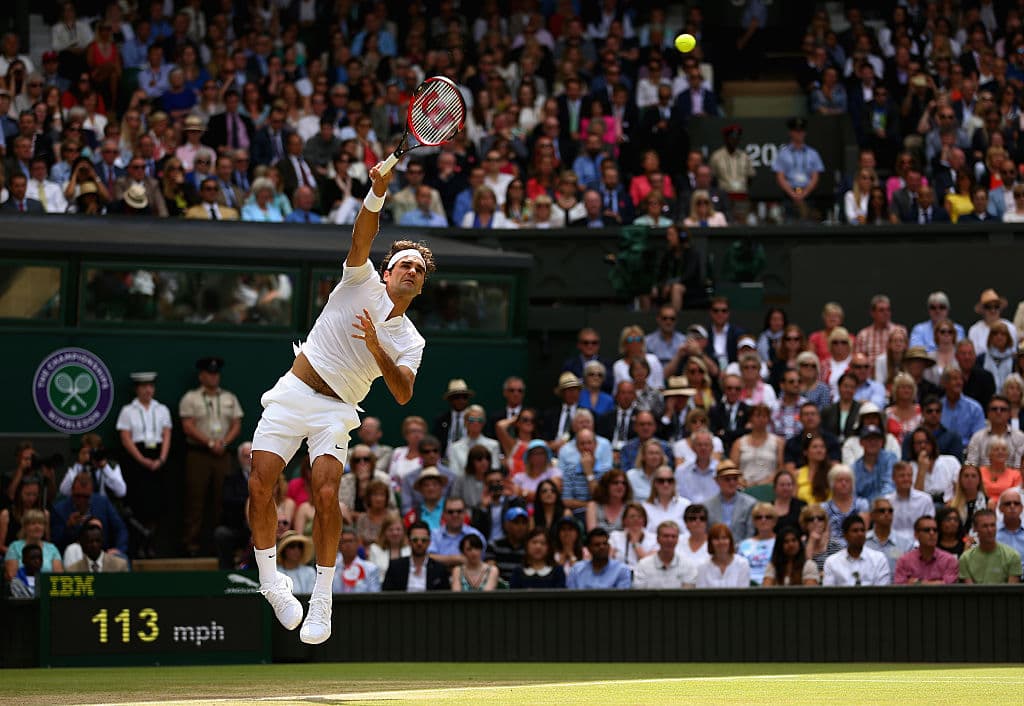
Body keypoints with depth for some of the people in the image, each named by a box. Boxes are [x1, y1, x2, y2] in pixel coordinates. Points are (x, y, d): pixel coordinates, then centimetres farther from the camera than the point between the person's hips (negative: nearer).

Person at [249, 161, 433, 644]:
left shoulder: (410, 342, 8)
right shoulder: (363, 283, 6)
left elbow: (403, 393, -9)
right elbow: (362, 236, -11)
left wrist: (376, 347, -22)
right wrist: (378, 193, -29)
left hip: (335, 410, 0)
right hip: (292, 394, 0)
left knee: (326, 493, -20)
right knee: (259, 486, -13)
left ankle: (323, 596, -8)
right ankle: (269, 577, 6)